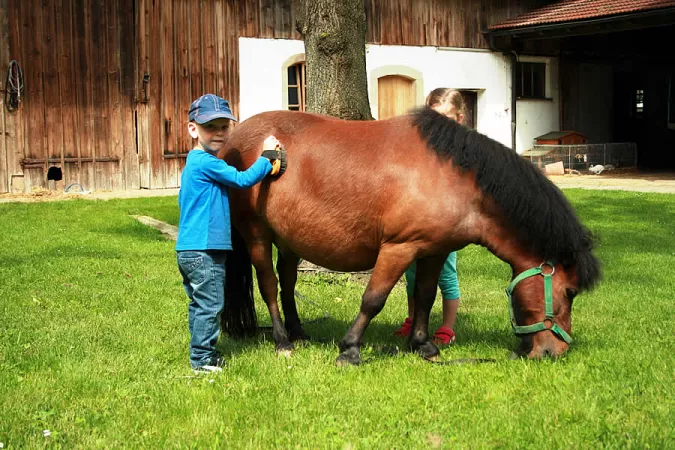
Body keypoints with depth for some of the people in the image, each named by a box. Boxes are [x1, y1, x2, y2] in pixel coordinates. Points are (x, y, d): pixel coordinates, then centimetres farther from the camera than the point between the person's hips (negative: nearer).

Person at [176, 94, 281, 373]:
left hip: (188, 249, 10)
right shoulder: (208, 162, -16)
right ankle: (203, 360, 5)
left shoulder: (193, 162, 16)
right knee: (209, 305, -2)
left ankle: (200, 354, 27)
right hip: (204, 251, -10)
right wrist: (267, 157, -8)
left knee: (199, 304, 17)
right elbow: (243, 180, -19)